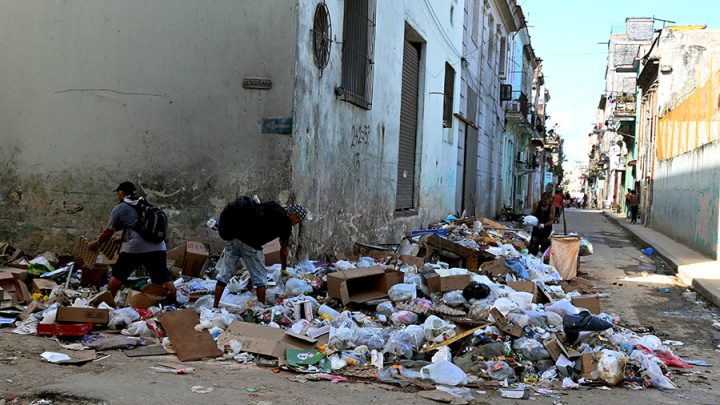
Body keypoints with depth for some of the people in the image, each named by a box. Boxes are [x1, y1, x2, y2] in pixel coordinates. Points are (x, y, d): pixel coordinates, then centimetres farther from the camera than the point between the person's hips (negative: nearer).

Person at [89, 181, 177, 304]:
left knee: (118, 275, 12)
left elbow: (109, 232, 10)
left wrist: (97, 243, 28)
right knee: (164, 278, 6)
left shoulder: (120, 208, 7)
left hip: (135, 247, -4)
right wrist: (122, 238, 45)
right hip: (158, 247, 5)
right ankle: (172, 303, 2)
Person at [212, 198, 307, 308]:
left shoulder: (272, 205, 18)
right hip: (250, 244, -6)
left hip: (233, 237, 6)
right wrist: (284, 269, 30)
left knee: (224, 274, 13)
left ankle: (214, 307, 18)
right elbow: (283, 250, 14)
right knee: (260, 279, 11)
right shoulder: (286, 224, 5)